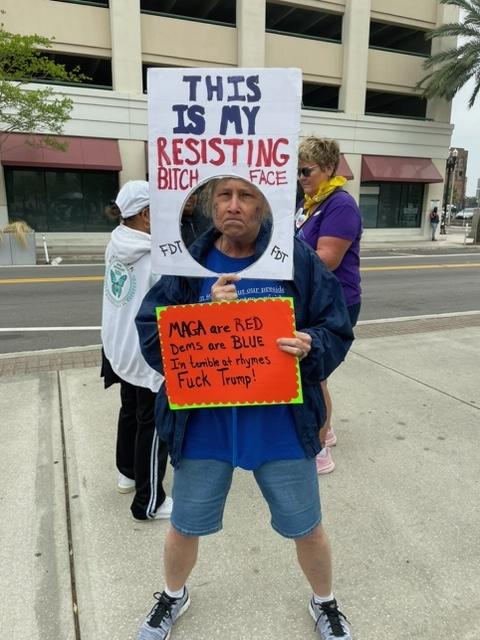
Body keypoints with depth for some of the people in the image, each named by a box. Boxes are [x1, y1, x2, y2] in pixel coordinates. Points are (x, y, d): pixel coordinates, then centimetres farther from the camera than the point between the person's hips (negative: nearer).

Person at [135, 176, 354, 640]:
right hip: (204, 425, 1)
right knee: (184, 527, 21)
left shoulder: (298, 259, -9)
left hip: (281, 426, 0)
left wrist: (310, 347, -25)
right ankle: (172, 597, 56)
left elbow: (337, 331, -3)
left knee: (307, 529, 19)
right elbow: (152, 341, -9)